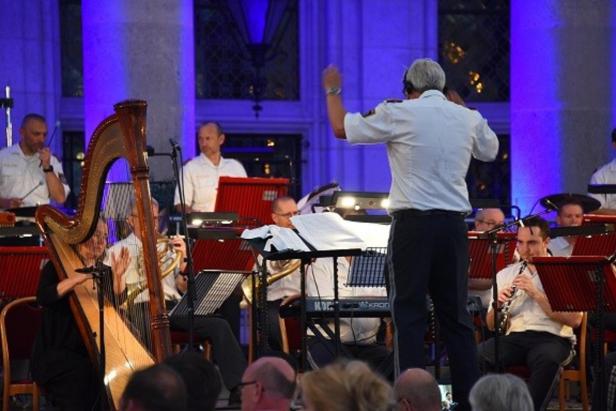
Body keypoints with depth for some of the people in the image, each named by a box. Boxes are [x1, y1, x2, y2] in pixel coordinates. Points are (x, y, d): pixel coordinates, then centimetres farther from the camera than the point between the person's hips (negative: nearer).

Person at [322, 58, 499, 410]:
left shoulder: (399, 114, -5)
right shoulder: (469, 118, 7)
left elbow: (342, 128, 5)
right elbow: (491, 151, 28)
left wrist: (332, 91, 23)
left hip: (413, 222, -4)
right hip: (454, 223, 4)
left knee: (409, 313, 1)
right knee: (455, 313, 11)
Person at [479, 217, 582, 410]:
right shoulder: (505, 275, 18)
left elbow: (574, 320, -6)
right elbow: (492, 325, 16)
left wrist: (537, 294, -14)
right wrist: (498, 305, -7)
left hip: (552, 337, -3)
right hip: (514, 337, 3)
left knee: (546, 359, -39)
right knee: (479, 356, -29)